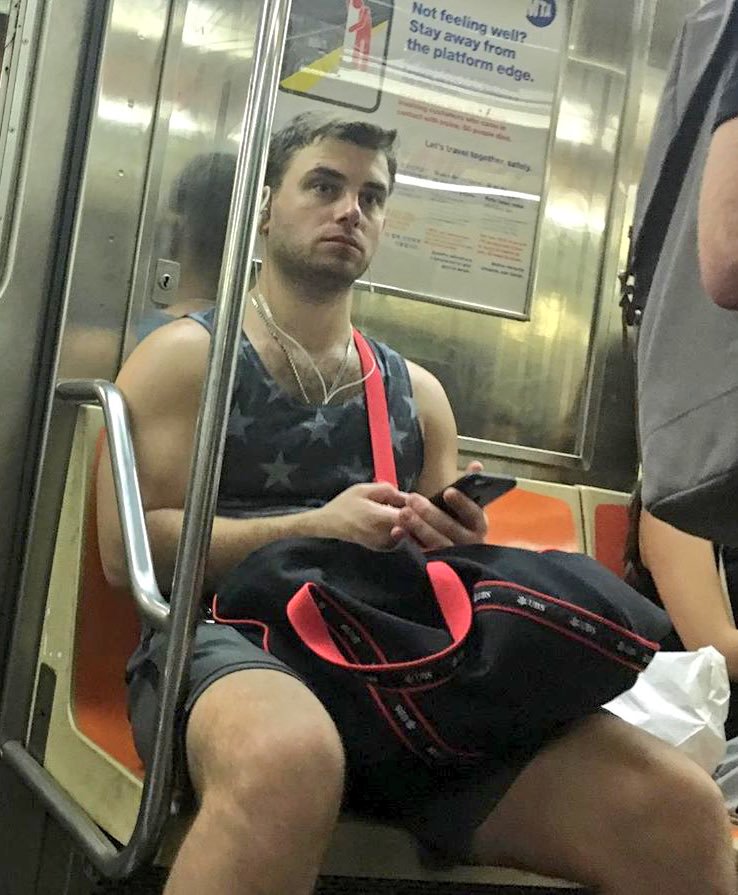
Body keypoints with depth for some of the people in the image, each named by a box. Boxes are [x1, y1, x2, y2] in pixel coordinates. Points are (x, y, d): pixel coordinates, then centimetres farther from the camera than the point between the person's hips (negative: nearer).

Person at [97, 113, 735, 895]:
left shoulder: (418, 393, 22)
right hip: (227, 638, -2)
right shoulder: (186, 356, 9)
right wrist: (318, 528, -14)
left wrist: (459, 545, -3)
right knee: (290, 759, -43)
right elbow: (127, 550, -2)